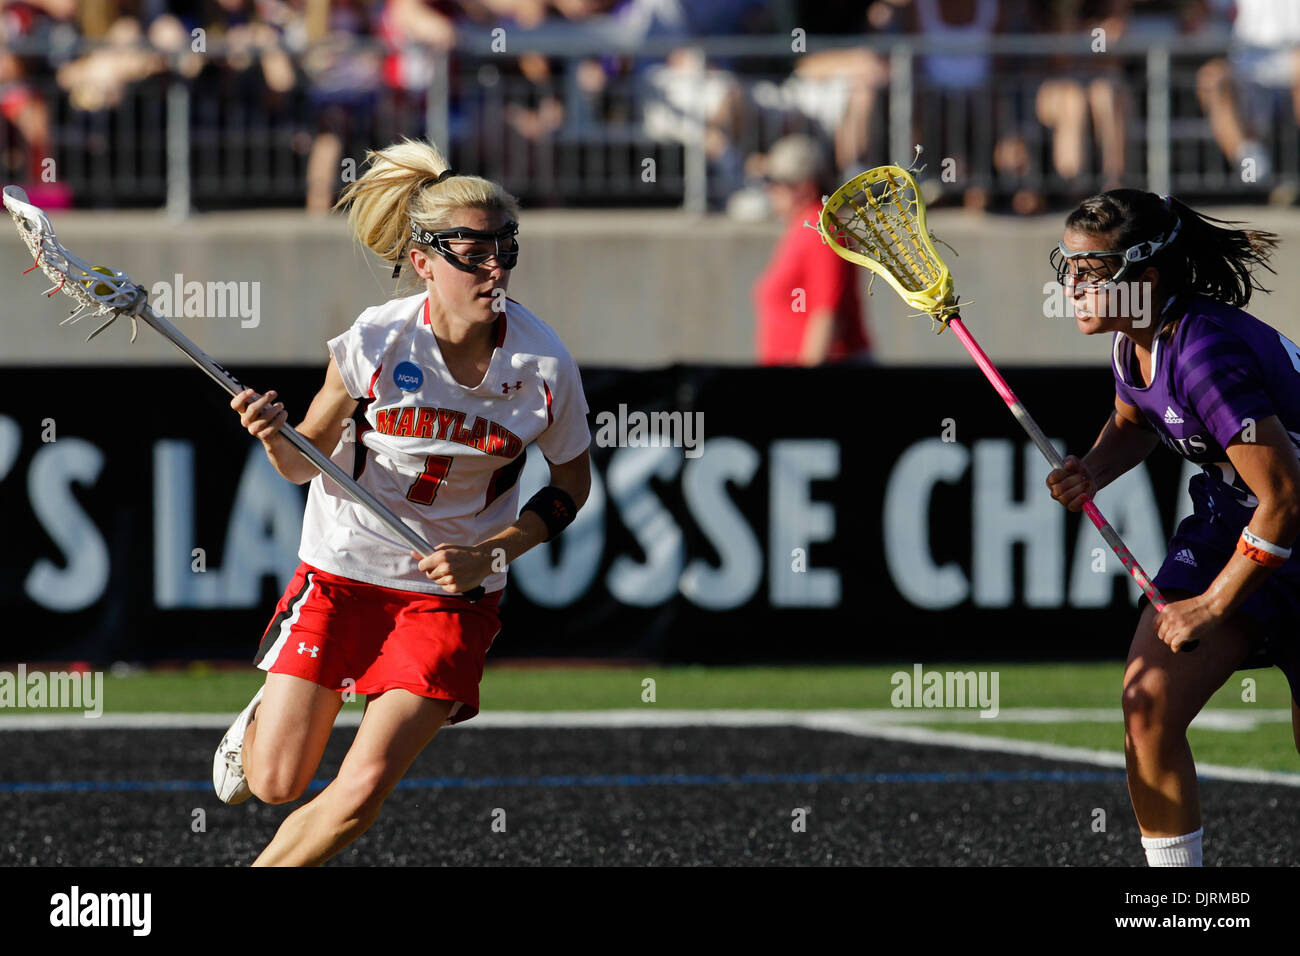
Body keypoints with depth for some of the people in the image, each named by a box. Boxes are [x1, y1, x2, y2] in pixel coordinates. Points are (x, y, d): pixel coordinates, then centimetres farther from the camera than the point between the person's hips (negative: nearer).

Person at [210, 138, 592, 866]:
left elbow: (573, 483, 2)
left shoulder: (543, 363, -14)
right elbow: (308, 461, -3)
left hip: (453, 591, 0)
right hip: (344, 568, 0)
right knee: (276, 784, 0)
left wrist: (488, 554, -12)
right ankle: (265, 718, 39)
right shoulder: (375, 341, -16)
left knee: (362, 792, -12)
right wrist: (277, 438, -26)